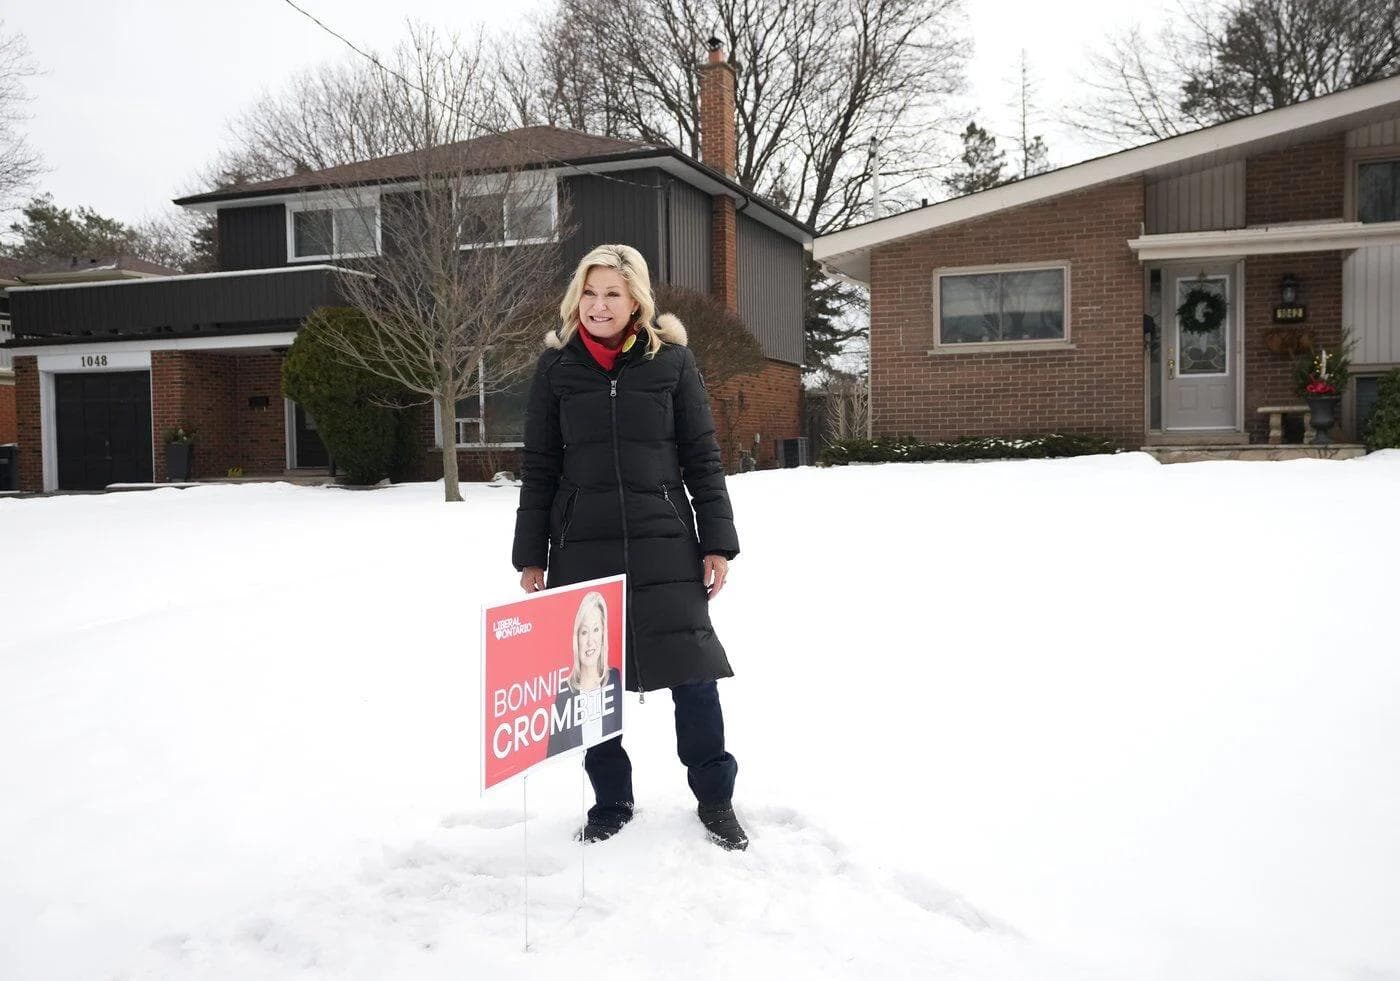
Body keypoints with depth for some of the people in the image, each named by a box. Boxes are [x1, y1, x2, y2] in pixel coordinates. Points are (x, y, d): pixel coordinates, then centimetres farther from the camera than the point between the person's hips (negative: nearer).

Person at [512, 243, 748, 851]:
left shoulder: (672, 360, 2)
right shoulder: (556, 367, 5)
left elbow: (702, 458, 3)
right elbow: (538, 469, 6)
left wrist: (717, 543, -1)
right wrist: (531, 557, 4)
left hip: (665, 547, -1)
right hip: (581, 549, 1)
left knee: (692, 674, 0)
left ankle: (714, 798, 18)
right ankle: (610, 801, 24)